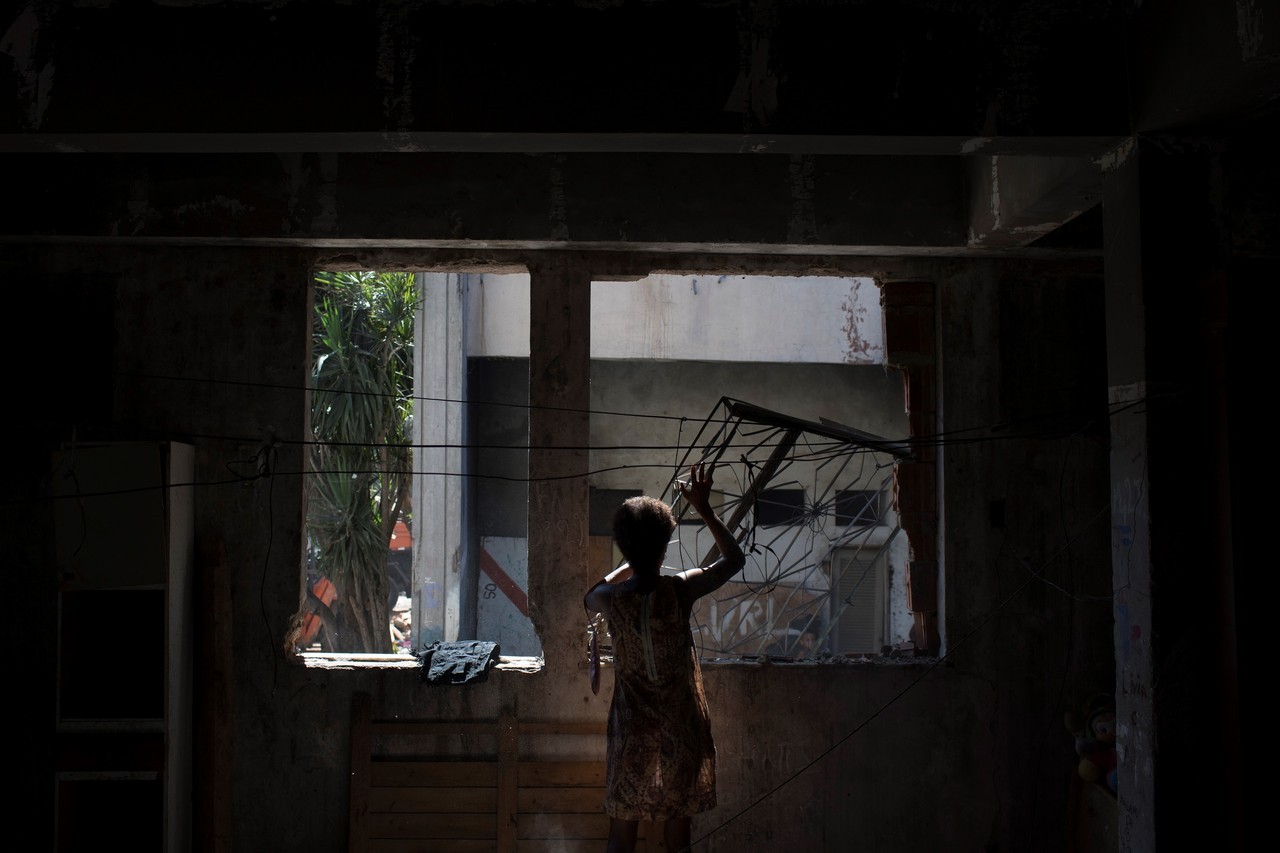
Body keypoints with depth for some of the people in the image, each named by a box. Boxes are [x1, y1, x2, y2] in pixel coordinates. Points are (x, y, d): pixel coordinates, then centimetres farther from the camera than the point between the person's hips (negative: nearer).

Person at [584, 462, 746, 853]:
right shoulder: (680, 590, -17)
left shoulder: (611, 599, -13)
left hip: (631, 728, 1)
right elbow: (735, 558, 0)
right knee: (678, 818, 14)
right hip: (681, 727, 0)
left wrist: (632, 561, 15)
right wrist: (703, 508, 2)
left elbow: (590, 595, 15)